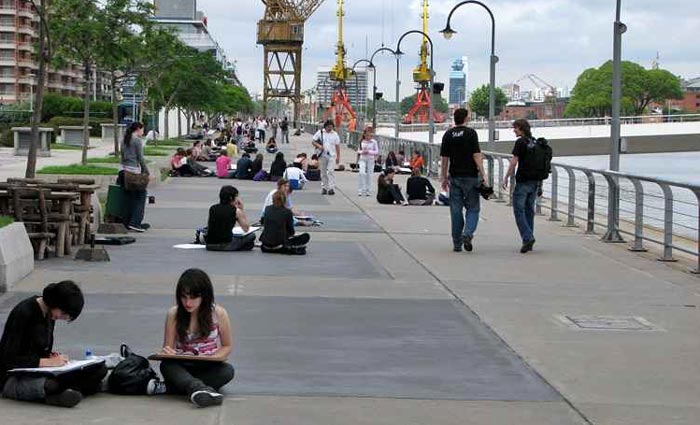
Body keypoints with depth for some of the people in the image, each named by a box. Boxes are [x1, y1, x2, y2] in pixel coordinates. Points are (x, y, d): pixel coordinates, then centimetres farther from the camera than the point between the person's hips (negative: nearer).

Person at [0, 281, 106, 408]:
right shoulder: (23, 313, -16)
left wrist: (51, 356, -3)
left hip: (41, 372, 8)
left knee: (99, 369, -12)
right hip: (14, 377, -8)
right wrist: (48, 361, -22)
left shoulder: (49, 314, 8)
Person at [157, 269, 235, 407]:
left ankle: (170, 388, -37)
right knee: (166, 365, -34)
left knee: (228, 370, -32)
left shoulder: (219, 313, -5)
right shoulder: (174, 314, -3)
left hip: (208, 368, 0)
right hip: (181, 368, 0)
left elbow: (227, 346, 4)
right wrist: (168, 353, -22)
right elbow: (168, 347, 3)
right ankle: (202, 390, -64)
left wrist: (210, 358, -16)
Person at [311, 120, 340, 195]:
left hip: (332, 156, -1)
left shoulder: (335, 134, 6)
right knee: (323, 172, 7)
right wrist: (318, 146, -16)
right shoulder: (320, 133, 3)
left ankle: (331, 188, -15)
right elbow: (313, 141, 4)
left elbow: (337, 146, 9)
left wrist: (338, 156, 5)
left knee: (331, 171, -12)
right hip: (323, 155, 1)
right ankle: (324, 188, 16)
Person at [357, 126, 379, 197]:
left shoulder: (374, 142, -2)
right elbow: (358, 151, 11)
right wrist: (362, 152, -11)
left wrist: (369, 152, -16)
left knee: (369, 175, 2)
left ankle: (368, 191, 11)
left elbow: (377, 152, -3)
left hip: (370, 160, -1)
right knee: (362, 173, -13)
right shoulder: (362, 142, 5)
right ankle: (360, 190, -8)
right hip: (362, 159, 1)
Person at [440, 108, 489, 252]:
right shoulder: (471, 133, -5)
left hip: (455, 176, 3)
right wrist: (483, 173, -9)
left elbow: (445, 158, 5)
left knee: (456, 210, 6)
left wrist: (444, 177, 12)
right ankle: (468, 234, -16)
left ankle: (457, 243, 7)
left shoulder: (448, 135, 4)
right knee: (472, 208, 6)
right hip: (470, 176, -3)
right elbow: (476, 155, -11)